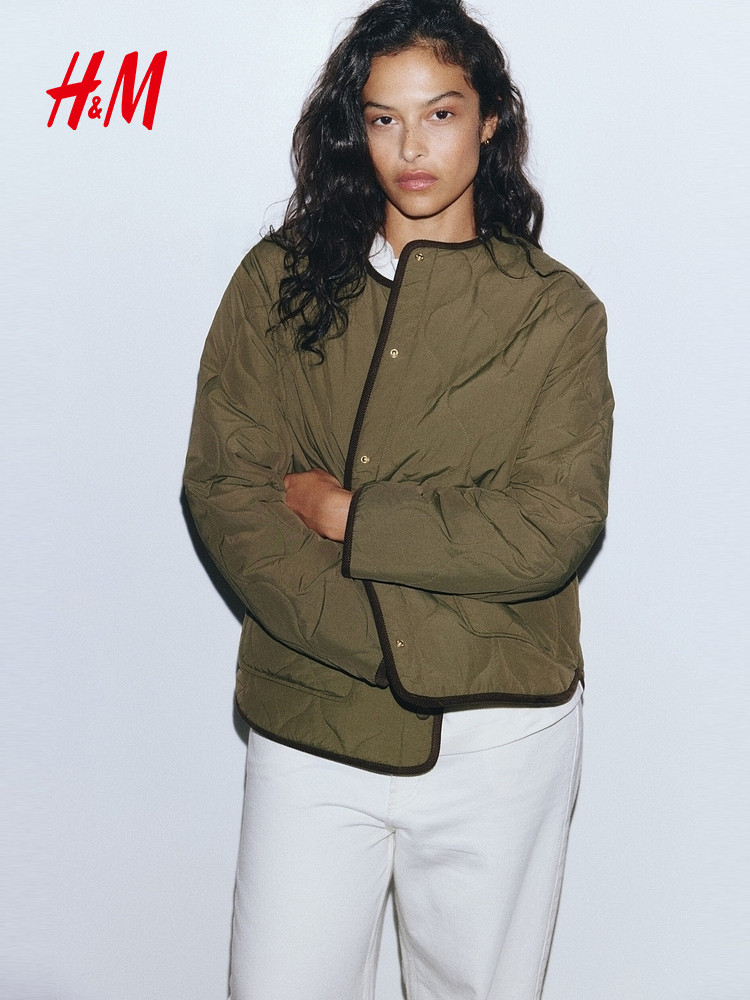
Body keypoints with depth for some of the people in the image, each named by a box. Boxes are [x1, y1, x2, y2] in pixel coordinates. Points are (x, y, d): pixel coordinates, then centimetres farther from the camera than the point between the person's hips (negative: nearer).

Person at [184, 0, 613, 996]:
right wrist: (390, 653, -15)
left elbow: (552, 530, -10)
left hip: (498, 737, 0)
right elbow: (222, 491, -7)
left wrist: (343, 513, -13)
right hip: (309, 721, 1)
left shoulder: (554, 310, -1)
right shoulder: (280, 280, 1)